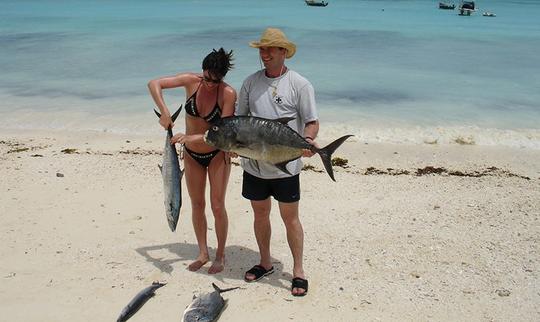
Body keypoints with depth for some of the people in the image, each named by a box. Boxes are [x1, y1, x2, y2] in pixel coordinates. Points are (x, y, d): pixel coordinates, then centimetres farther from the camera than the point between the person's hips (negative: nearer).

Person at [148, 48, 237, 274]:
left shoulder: (228, 93, -23)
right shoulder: (191, 81, -15)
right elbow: (154, 84, -14)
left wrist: (190, 137, -33)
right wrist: (164, 111, -28)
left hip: (217, 154, -3)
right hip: (191, 154, 3)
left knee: (217, 206, 0)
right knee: (197, 205, 11)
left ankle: (220, 256, 19)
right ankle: (203, 253, 26)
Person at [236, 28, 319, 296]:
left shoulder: (299, 84, -5)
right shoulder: (250, 82, 6)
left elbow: (312, 121, -6)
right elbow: (239, 119, 12)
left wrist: (308, 140, -27)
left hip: (286, 166, -4)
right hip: (253, 164, 4)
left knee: (290, 218, 6)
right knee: (260, 214, 16)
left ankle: (298, 270, 21)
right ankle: (265, 263, 35)